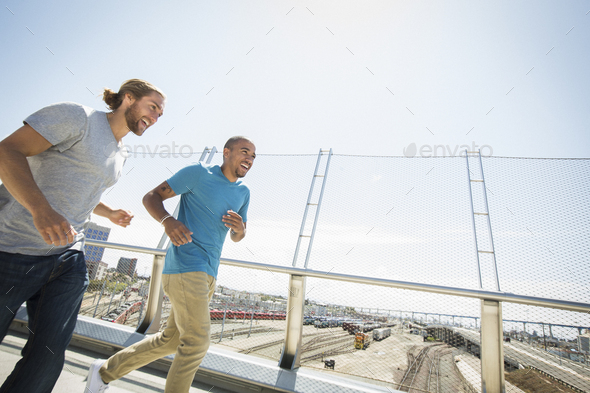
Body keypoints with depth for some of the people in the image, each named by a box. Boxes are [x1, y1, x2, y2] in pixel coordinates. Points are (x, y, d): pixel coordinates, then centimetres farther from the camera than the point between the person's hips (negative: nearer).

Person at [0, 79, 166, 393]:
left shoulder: (119, 156, 16)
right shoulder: (77, 116, -7)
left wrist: (109, 213, 11)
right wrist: (42, 210, -30)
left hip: (68, 257, 7)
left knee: (48, 357, 2)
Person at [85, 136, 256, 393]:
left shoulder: (243, 192, 13)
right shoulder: (199, 173, -6)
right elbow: (151, 197, -2)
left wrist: (239, 227, -6)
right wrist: (167, 221, -23)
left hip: (207, 274, 8)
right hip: (184, 266, -8)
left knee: (171, 340, 17)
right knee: (196, 343, -4)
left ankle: (105, 371, 36)